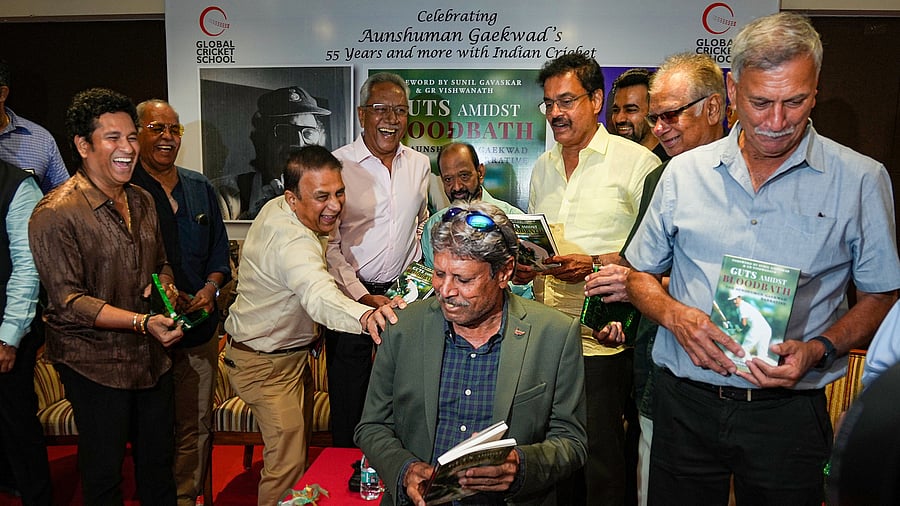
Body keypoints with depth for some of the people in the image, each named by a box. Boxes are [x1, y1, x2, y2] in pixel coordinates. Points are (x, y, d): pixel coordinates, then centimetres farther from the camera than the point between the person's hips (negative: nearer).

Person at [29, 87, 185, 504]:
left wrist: (163, 285, -5)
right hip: (95, 363, -6)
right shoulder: (55, 214, -15)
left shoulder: (143, 201, 8)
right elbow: (69, 301, -18)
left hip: (153, 356, 6)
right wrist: (142, 322, -29)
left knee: (159, 462, 19)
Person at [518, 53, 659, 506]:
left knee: (600, 455, 1)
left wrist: (594, 264, -19)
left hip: (600, 336, -6)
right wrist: (523, 265, 3)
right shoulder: (543, 167, 15)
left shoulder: (637, 162, -5)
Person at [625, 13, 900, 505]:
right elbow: (640, 273, 8)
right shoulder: (684, 172, 2)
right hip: (685, 406, 2)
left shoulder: (861, 180, -2)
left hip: (789, 412, -1)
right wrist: (675, 314, -12)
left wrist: (817, 350, -15)